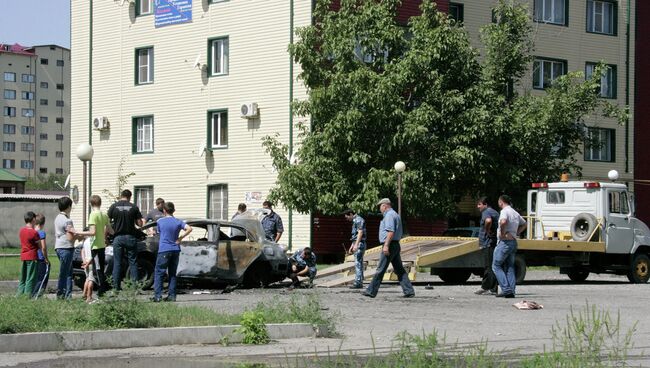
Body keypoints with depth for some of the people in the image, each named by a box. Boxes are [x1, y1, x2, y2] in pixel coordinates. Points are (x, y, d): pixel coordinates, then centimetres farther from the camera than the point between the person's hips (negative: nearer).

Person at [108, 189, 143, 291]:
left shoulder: (114, 207, -1)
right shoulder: (134, 207, -2)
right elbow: (140, 223, -1)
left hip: (118, 237, 0)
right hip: (130, 237, 0)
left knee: (117, 263, 5)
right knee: (133, 262, 6)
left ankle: (116, 286, 5)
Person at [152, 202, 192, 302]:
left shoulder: (160, 221, -2)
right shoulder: (178, 222, 3)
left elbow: (159, 233, 8)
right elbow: (189, 229, -8)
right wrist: (180, 238, -2)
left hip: (164, 250, -3)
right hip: (175, 250, 4)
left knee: (159, 273, -1)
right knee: (172, 274, 12)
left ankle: (157, 295, -10)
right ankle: (172, 296, 9)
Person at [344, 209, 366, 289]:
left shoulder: (359, 220, -11)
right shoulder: (355, 221, 20)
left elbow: (360, 233, -20)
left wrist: (356, 245, -26)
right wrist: (352, 246, 26)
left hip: (359, 244, -10)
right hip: (356, 244, 10)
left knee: (358, 263, -12)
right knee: (359, 264, 9)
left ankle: (358, 283, -15)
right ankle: (359, 282, 10)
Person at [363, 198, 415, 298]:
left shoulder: (389, 215, -12)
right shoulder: (395, 215, 21)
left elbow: (391, 232, -22)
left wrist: (386, 245, -26)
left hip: (389, 245, -10)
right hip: (396, 245, 10)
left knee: (381, 269, -5)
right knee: (399, 270, 8)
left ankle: (371, 291, -2)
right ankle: (409, 291, 3)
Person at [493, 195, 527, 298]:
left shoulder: (504, 211, -11)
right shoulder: (515, 213, 17)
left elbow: (503, 221, -33)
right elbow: (524, 224, 32)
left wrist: (502, 233, -20)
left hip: (504, 242, -8)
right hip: (514, 242, 8)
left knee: (496, 265, -2)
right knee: (510, 267, 10)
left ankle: (506, 289, -12)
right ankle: (511, 291, 4)